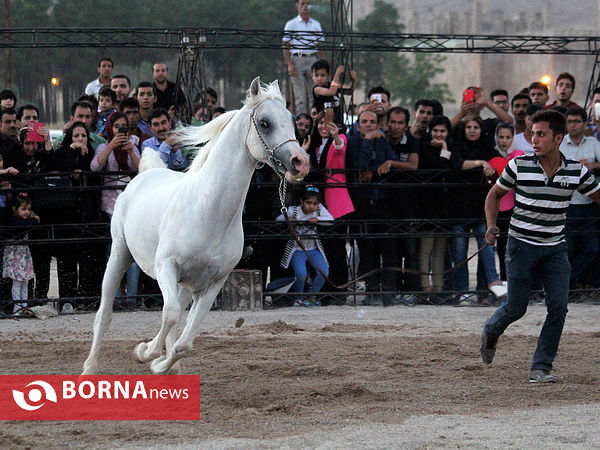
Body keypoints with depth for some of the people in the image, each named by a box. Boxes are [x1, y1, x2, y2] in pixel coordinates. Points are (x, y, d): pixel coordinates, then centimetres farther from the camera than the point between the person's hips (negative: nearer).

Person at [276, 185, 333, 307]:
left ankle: (311, 296, 7)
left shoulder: (319, 209, -3)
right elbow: (278, 219, -4)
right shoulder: (293, 211, -8)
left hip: (314, 249, 3)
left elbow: (330, 219, -11)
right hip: (297, 249, -3)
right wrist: (288, 219, -26)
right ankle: (298, 298, 4)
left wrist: (317, 219, -28)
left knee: (324, 271, -17)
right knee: (301, 274, -25)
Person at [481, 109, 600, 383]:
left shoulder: (576, 171, -4)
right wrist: (491, 225, -10)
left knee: (558, 307, -11)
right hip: (522, 245, -2)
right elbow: (494, 195, 5)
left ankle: (541, 367, -1)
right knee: (516, 308, 2)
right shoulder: (519, 166, -8)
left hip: (555, 248, 2)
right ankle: (490, 332, 36)